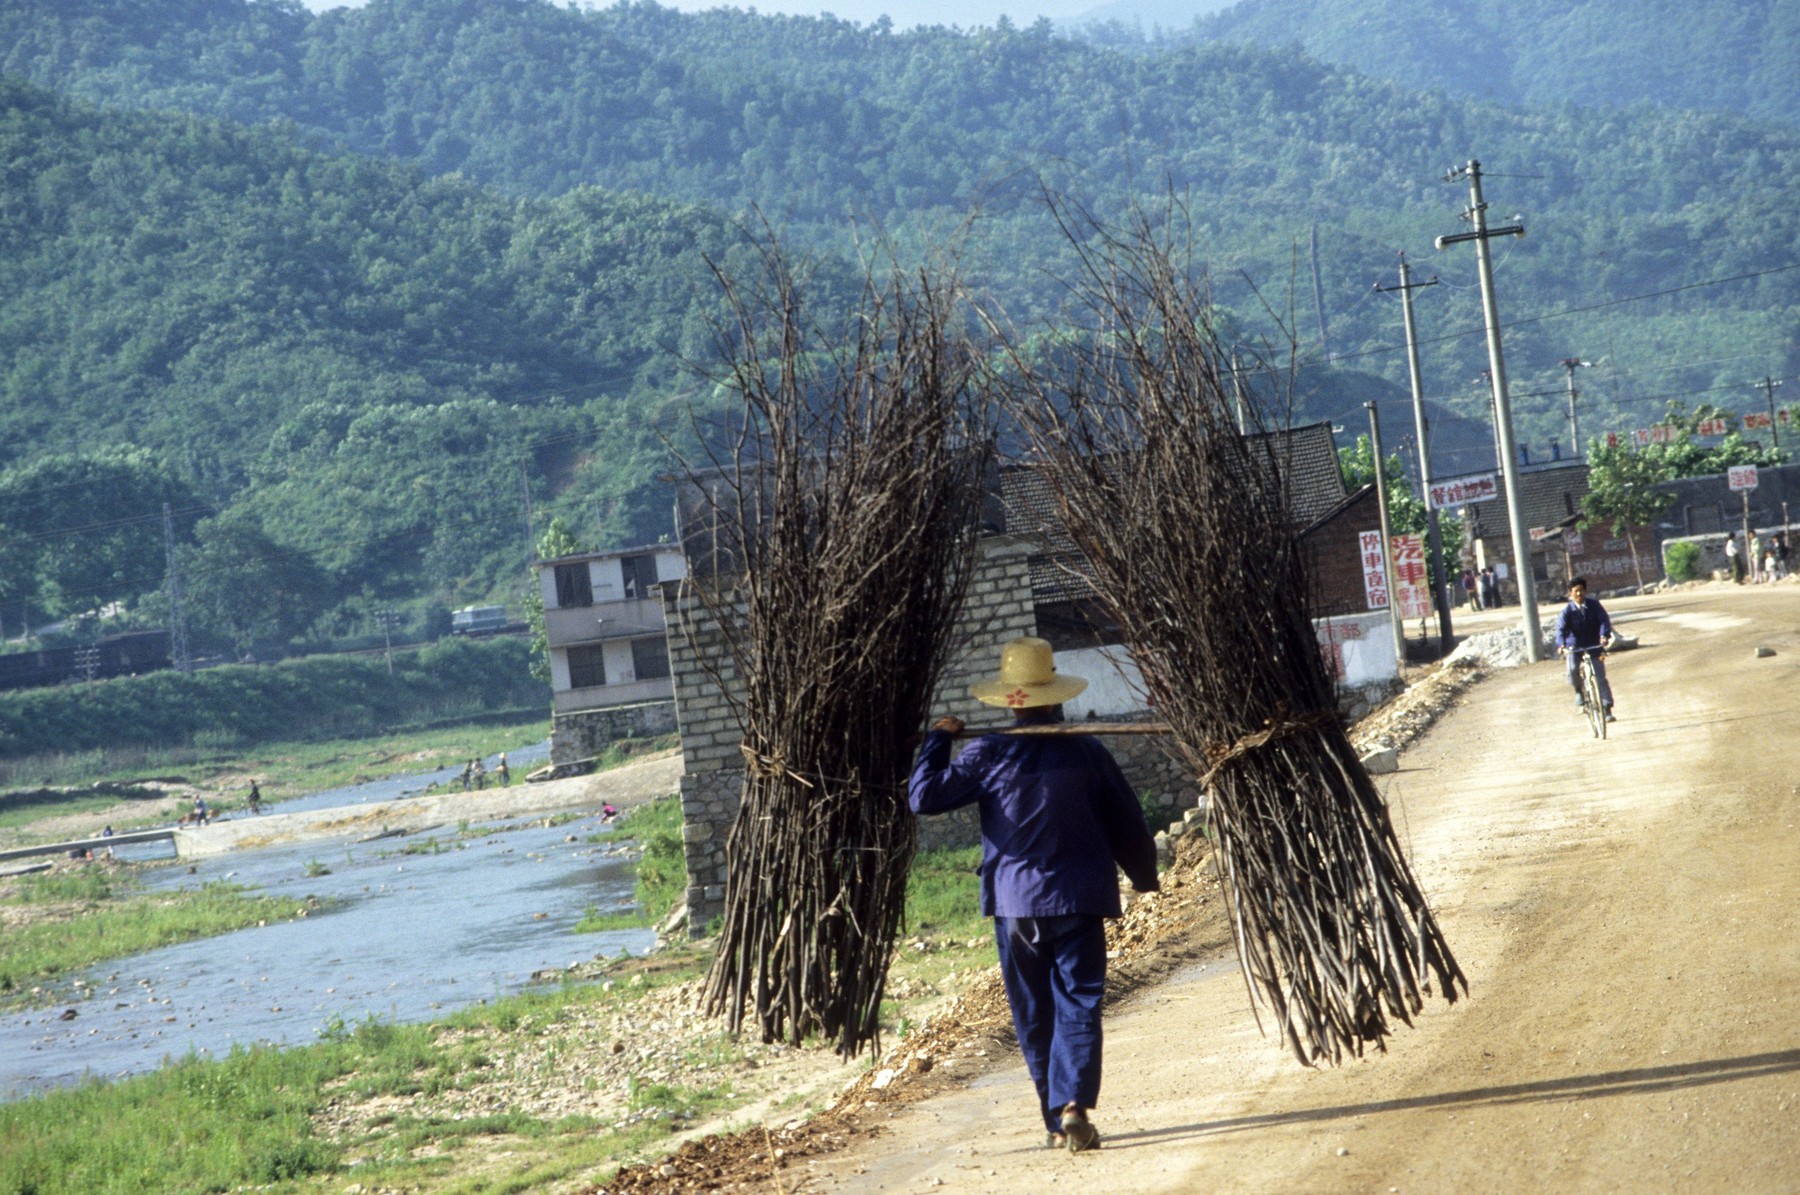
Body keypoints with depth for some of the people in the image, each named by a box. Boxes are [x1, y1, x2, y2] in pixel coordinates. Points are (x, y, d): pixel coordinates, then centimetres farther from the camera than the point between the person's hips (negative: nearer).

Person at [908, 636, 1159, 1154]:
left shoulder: (989, 754, -4)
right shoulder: (1086, 751, 1)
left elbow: (924, 796, -8)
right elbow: (1127, 822, 9)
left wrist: (937, 740, 6)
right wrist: (1144, 875, 25)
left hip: (1015, 903, 0)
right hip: (1078, 899, 0)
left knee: (1033, 1015, 11)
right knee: (1077, 1004, -2)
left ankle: (1056, 1120, 16)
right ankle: (1073, 1105, -21)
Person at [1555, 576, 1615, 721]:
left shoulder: (1594, 605, -7)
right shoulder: (1567, 611, -11)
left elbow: (1604, 620, -16)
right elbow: (1561, 628, -22)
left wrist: (1604, 636, -36)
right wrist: (1561, 645, -41)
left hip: (1594, 645, 1)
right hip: (1575, 646, -1)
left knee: (1601, 678, -2)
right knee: (1573, 670, -28)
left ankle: (1607, 709, 5)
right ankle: (1578, 691, 2)